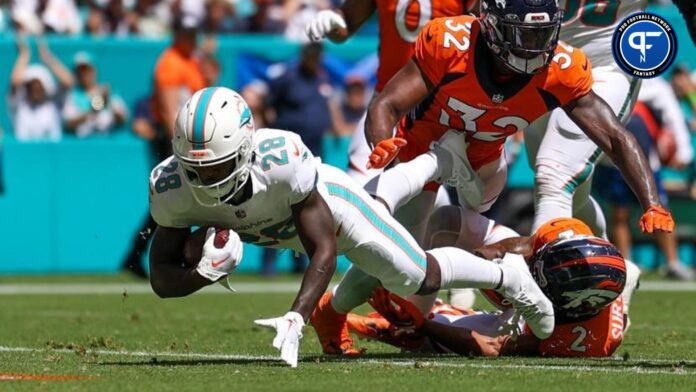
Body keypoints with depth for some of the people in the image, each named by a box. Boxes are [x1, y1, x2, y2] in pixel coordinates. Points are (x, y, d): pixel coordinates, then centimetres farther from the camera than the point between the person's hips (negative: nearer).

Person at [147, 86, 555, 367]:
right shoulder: (172, 188, -35)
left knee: (421, 277, 7)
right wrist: (204, 272, -47)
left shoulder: (281, 161, -47)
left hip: (329, 201, -3)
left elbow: (325, 252, -37)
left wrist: (295, 319, -50)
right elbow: (162, 280, -25)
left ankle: (507, 279, 37)